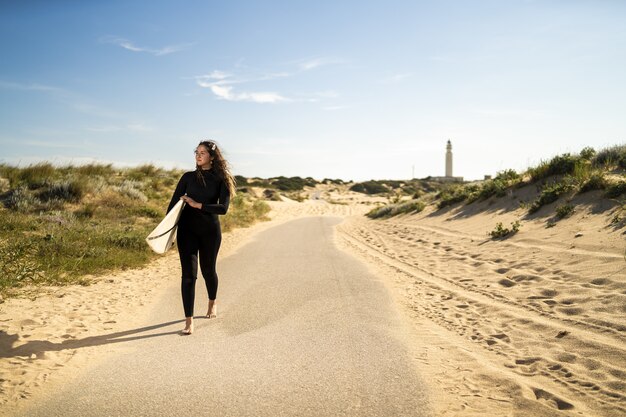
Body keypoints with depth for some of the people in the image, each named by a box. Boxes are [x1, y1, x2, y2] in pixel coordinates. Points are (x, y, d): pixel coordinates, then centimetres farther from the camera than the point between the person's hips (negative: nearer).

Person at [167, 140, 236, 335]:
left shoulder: (221, 179, -2)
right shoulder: (188, 177, 4)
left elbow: (223, 208, -13)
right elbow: (174, 203, 2)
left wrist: (197, 205, -17)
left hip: (210, 230, 0)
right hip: (187, 229, 1)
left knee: (208, 270, 15)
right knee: (188, 274, -7)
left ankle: (212, 303, 44)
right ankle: (189, 321, -3)